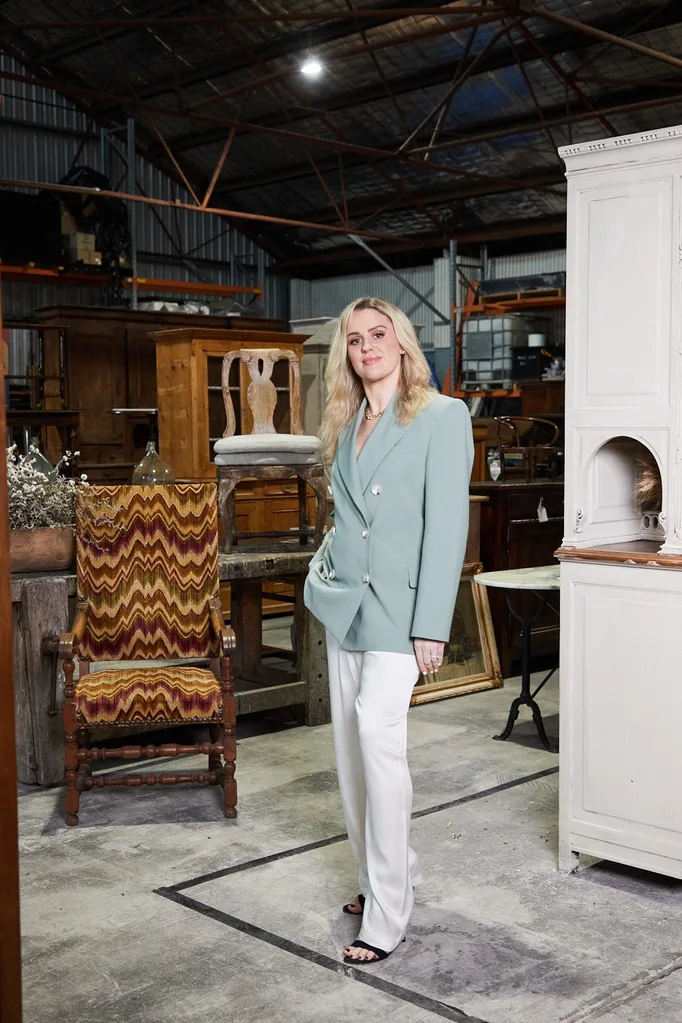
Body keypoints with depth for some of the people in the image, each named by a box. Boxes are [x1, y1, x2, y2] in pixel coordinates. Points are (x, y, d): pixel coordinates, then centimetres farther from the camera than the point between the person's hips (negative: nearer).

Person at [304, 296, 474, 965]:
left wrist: (431, 625, -17)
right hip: (345, 602, 7)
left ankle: (387, 914, -10)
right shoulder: (347, 426, 14)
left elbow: (447, 524, -12)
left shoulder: (442, 417, -5)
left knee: (376, 728, -19)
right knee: (350, 741, 9)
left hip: (399, 602, -7)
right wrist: (325, 569, 8)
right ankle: (384, 875, 27)